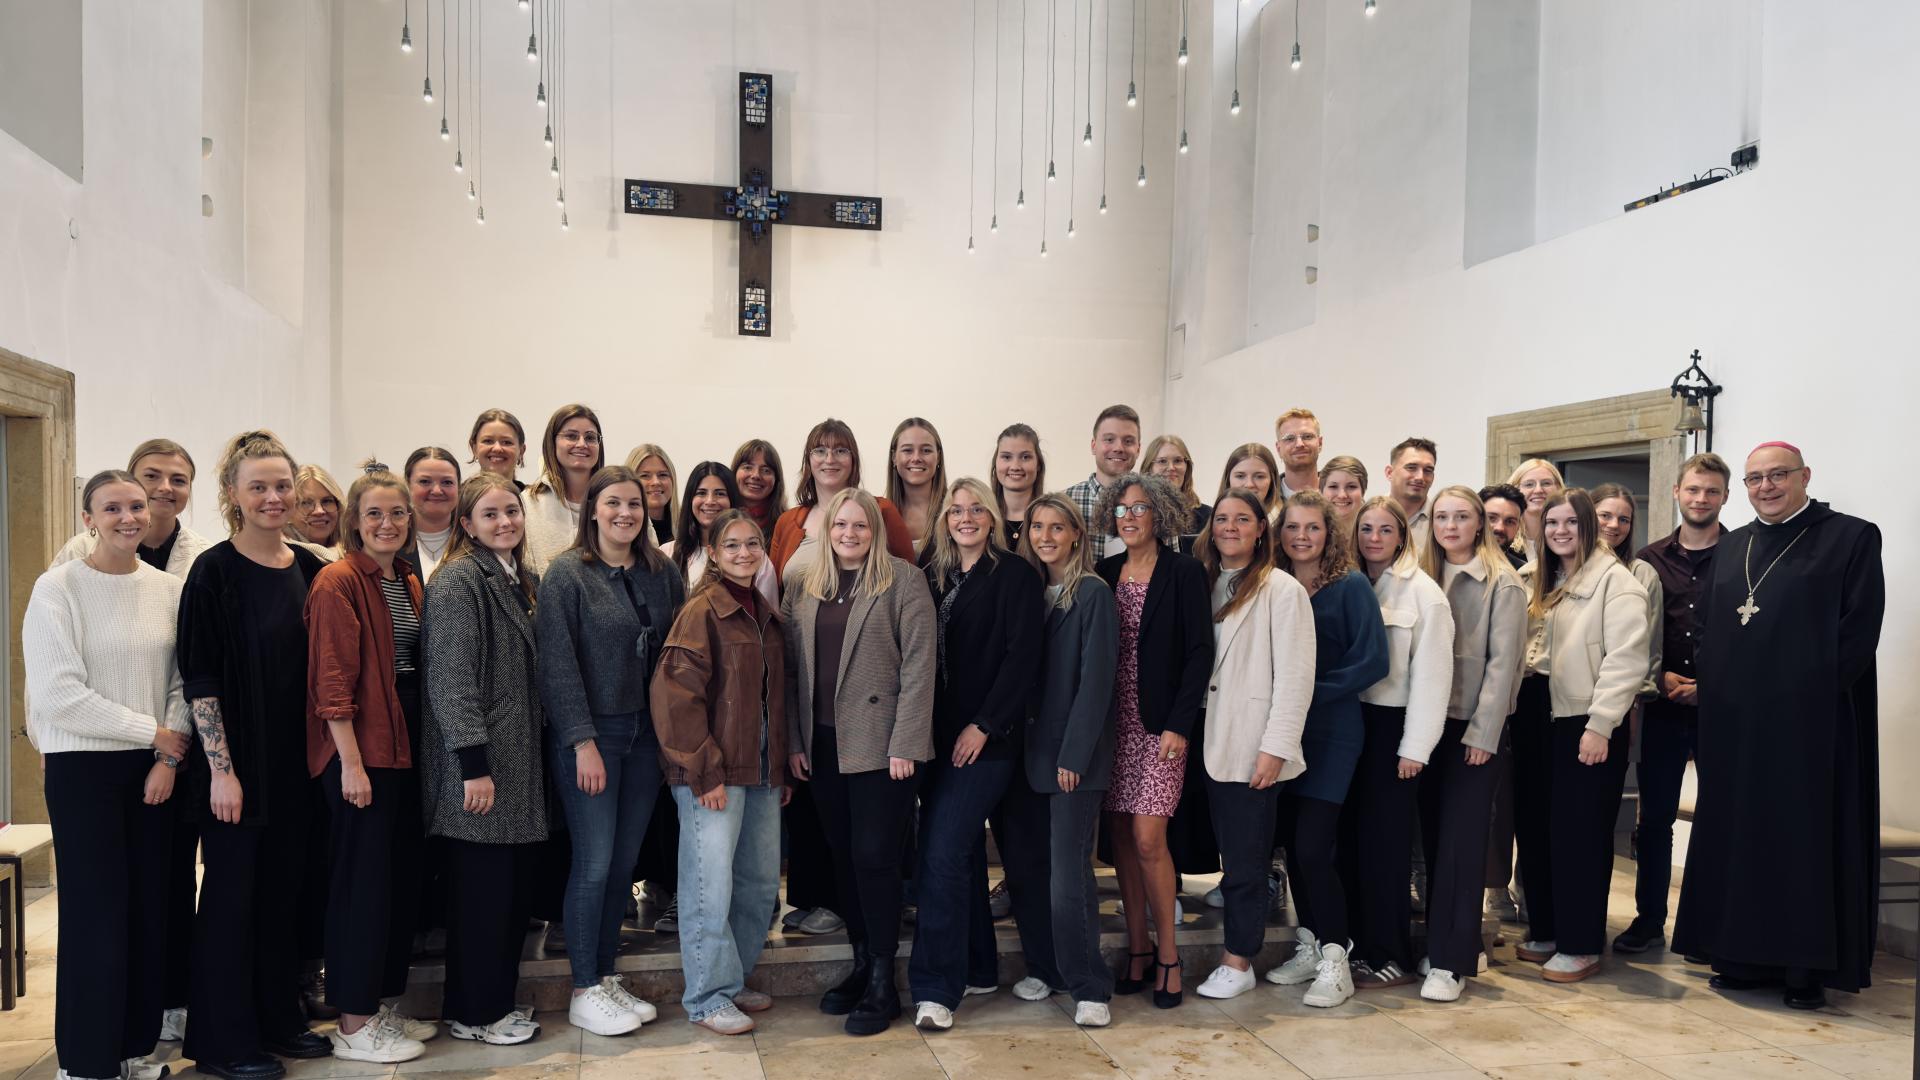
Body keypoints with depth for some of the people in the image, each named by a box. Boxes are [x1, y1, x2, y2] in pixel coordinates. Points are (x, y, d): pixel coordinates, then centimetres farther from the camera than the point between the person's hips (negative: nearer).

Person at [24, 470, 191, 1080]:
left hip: (156, 768, 4)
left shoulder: (168, 589, 5)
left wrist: (169, 756, -6)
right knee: (96, 911, 1)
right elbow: (57, 694, -13)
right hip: (83, 767, -4)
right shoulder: (58, 588, -7)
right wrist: (152, 731, -11)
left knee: (151, 908, 7)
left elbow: (183, 680, 6)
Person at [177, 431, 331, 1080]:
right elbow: (199, 678, -12)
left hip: (294, 760, 5)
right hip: (236, 762, -5)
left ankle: (278, 1019, 28)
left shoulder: (309, 568, 6)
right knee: (231, 893, 4)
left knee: (283, 886, 14)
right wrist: (221, 769, -16)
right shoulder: (213, 571, -10)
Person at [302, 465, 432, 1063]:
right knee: (362, 883, -1)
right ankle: (354, 1025, 11)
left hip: (404, 744, 8)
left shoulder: (409, 582, 13)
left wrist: (421, 744, 12)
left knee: (404, 877, 14)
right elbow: (332, 682, -16)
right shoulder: (337, 581, -12)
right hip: (359, 750, -8)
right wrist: (351, 762, -19)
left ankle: (384, 1004, 27)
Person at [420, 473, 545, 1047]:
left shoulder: (523, 581, 15)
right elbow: (450, 680, -17)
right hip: (479, 763, -8)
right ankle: (472, 1013, 15)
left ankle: (499, 997, 25)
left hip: (521, 762, 8)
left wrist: (531, 756, 17)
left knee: (517, 886, 12)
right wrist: (474, 765, -20)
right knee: (483, 888, 0)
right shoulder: (457, 581, -11)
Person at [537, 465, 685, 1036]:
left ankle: (605, 977, 24)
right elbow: (558, 664, -12)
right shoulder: (566, 573, -7)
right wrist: (583, 742, -15)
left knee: (624, 862, 10)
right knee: (594, 862, -2)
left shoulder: (662, 573, 7)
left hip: (645, 733, 5)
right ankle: (584, 993, 12)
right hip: (588, 734, -5)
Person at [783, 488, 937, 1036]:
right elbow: (792, 667, 10)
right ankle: (861, 964, 26)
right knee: (843, 858, 12)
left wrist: (906, 744, -14)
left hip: (880, 743, -5)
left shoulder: (903, 580, -4)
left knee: (874, 858, -4)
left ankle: (883, 982, 10)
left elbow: (919, 663, -9)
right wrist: (794, 740, 4)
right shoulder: (802, 586, 9)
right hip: (823, 744, 5)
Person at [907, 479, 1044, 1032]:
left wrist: (983, 726, -14)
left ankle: (936, 987, -5)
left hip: (987, 737, -6)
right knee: (962, 853, 12)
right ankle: (976, 966, 24)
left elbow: (1021, 655, -10)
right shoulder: (932, 577, 12)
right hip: (940, 737, 6)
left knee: (944, 854, -12)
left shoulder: (1015, 576, -4)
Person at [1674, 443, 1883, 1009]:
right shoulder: (1733, 546, 15)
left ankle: (1808, 966, 11)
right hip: (1734, 723, 5)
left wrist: (1811, 694, -13)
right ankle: (1744, 956, 18)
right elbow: (1708, 628, 17)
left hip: (1810, 722, -5)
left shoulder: (1850, 537, -2)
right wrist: (1711, 685, 4)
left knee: (1806, 838, 1)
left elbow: (1859, 630, -8)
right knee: (1738, 835, 8)